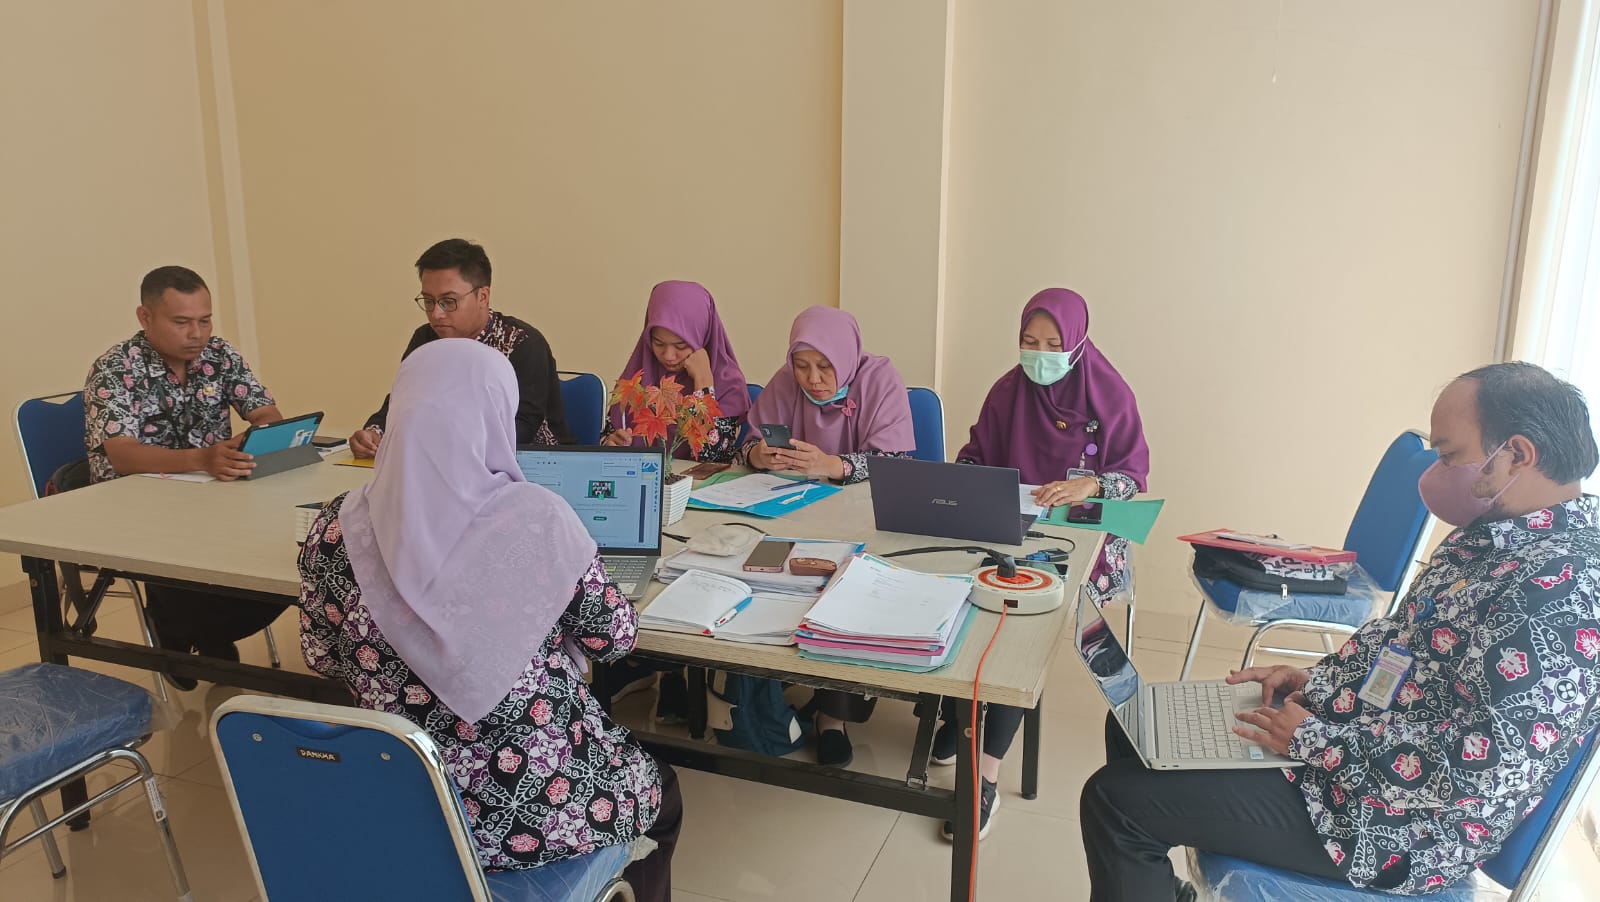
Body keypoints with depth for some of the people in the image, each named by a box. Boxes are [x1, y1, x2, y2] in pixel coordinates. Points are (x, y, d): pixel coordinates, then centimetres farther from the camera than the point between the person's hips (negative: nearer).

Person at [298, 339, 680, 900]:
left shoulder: (337, 530, -11)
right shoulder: (535, 519, -22)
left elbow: (322, 658, 4)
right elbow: (614, 637, -8)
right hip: (537, 805, -4)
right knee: (660, 788, 29)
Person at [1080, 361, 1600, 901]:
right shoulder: (1494, 533, 5)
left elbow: (1483, 771, -29)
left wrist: (1317, 739, -21)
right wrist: (1313, 680, 5)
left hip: (1400, 825, -10)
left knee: (1115, 801, -14)